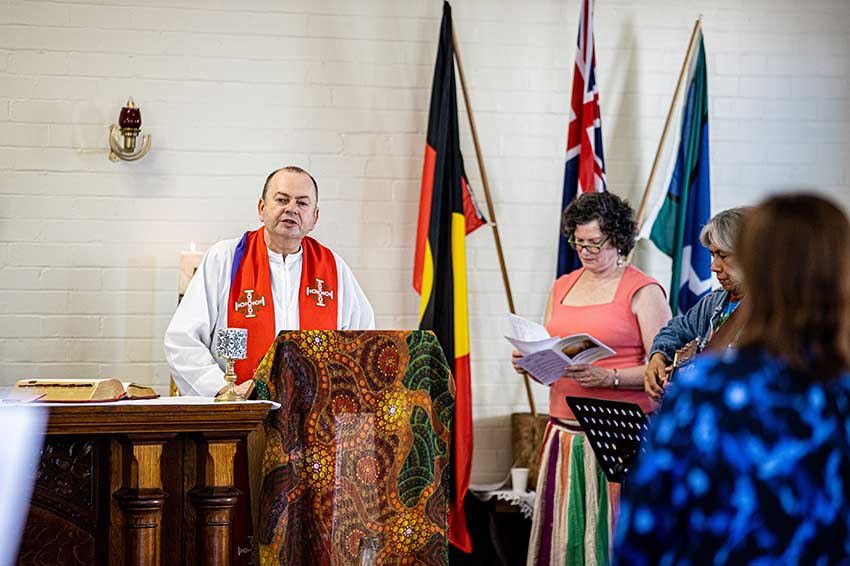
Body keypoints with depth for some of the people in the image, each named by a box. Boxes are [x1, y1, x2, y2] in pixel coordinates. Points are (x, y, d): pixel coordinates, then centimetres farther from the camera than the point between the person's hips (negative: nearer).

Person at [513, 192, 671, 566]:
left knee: (611, 529, -8)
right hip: (566, 432, 6)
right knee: (563, 530, 3)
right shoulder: (562, 287, 16)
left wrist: (608, 377, -21)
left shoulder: (643, 292, -3)